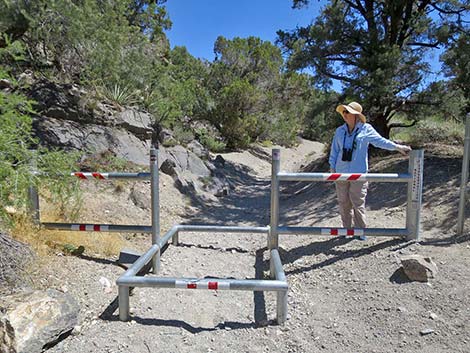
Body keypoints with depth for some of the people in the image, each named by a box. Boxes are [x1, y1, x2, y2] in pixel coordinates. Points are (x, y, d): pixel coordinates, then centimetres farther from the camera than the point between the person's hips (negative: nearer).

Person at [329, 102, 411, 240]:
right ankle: (346, 229, 22)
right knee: (344, 203, 8)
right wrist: (332, 167, 7)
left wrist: (398, 147, -6)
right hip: (341, 173, 3)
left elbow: (381, 141, 1)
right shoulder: (340, 131, 7)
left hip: (358, 173, -3)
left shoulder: (366, 129, -1)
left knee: (358, 203, 1)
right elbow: (334, 150, 10)